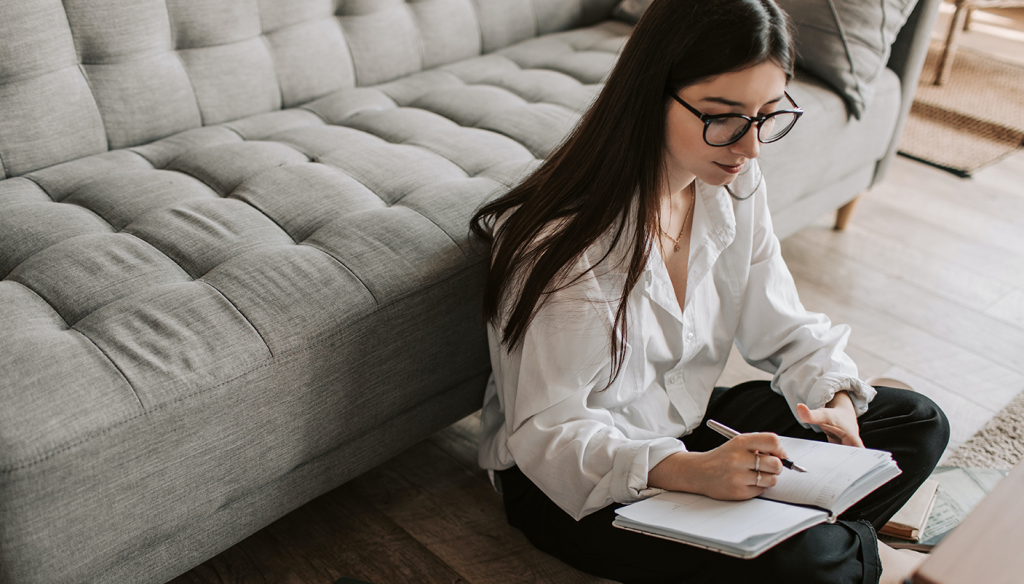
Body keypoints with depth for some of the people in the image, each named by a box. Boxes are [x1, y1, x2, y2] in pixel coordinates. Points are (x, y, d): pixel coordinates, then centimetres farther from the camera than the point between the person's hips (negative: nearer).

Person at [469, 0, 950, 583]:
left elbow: (783, 327, 3)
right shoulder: (569, 239, -29)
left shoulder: (737, 186, -6)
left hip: (689, 420, 8)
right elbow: (545, 430, -27)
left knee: (920, 423, 6)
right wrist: (688, 471, -41)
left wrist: (835, 397, -17)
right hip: (571, 477, -7)